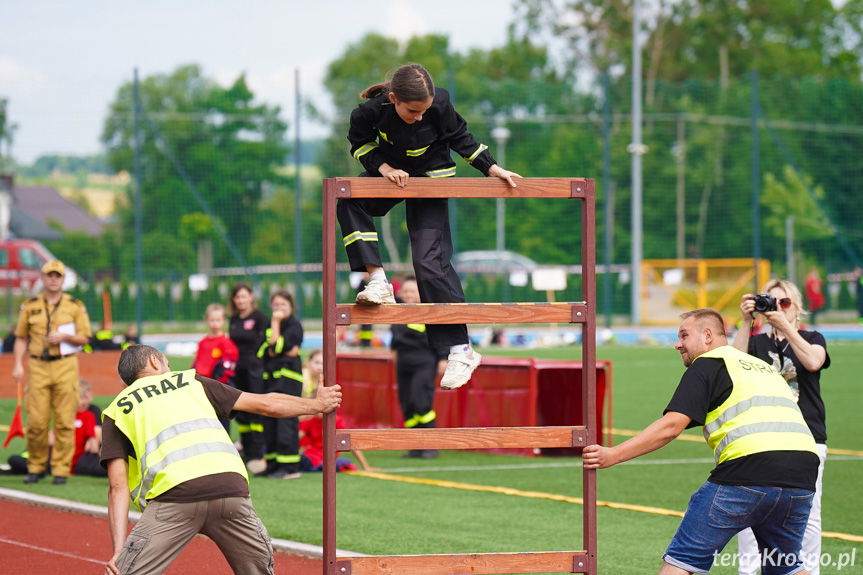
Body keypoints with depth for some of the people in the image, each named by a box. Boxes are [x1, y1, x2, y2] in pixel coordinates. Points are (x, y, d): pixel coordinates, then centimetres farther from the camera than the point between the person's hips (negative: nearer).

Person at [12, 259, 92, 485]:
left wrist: (64, 336, -12)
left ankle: (61, 470, 1)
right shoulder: (29, 306, 11)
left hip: (65, 367, -1)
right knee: (36, 421, -3)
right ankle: (36, 468, 11)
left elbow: (84, 338, 7)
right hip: (38, 367, 1)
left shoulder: (75, 306, 6)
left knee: (64, 421, -4)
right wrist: (17, 365, 0)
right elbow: (21, 338, 12)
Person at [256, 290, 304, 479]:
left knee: (286, 421, -12)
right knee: (269, 423, 8)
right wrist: (284, 350, -11)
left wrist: (276, 323, -9)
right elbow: (266, 351, 6)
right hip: (270, 377, 8)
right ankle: (273, 465, 15)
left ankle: (290, 468, -13)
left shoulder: (294, 325, -3)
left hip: (288, 377, -8)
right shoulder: (269, 325, 18)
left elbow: (276, 346, -15)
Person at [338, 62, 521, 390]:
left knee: (430, 260, -11)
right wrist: (383, 167, -22)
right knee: (348, 202, -27)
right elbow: (360, 143, -7)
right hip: (391, 172, 3)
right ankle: (378, 282, -21)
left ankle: (460, 350, -7)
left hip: (431, 178, -2)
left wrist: (491, 168, -8)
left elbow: (460, 137, -8)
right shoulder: (372, 110, -28)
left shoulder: (440, 105, -27)